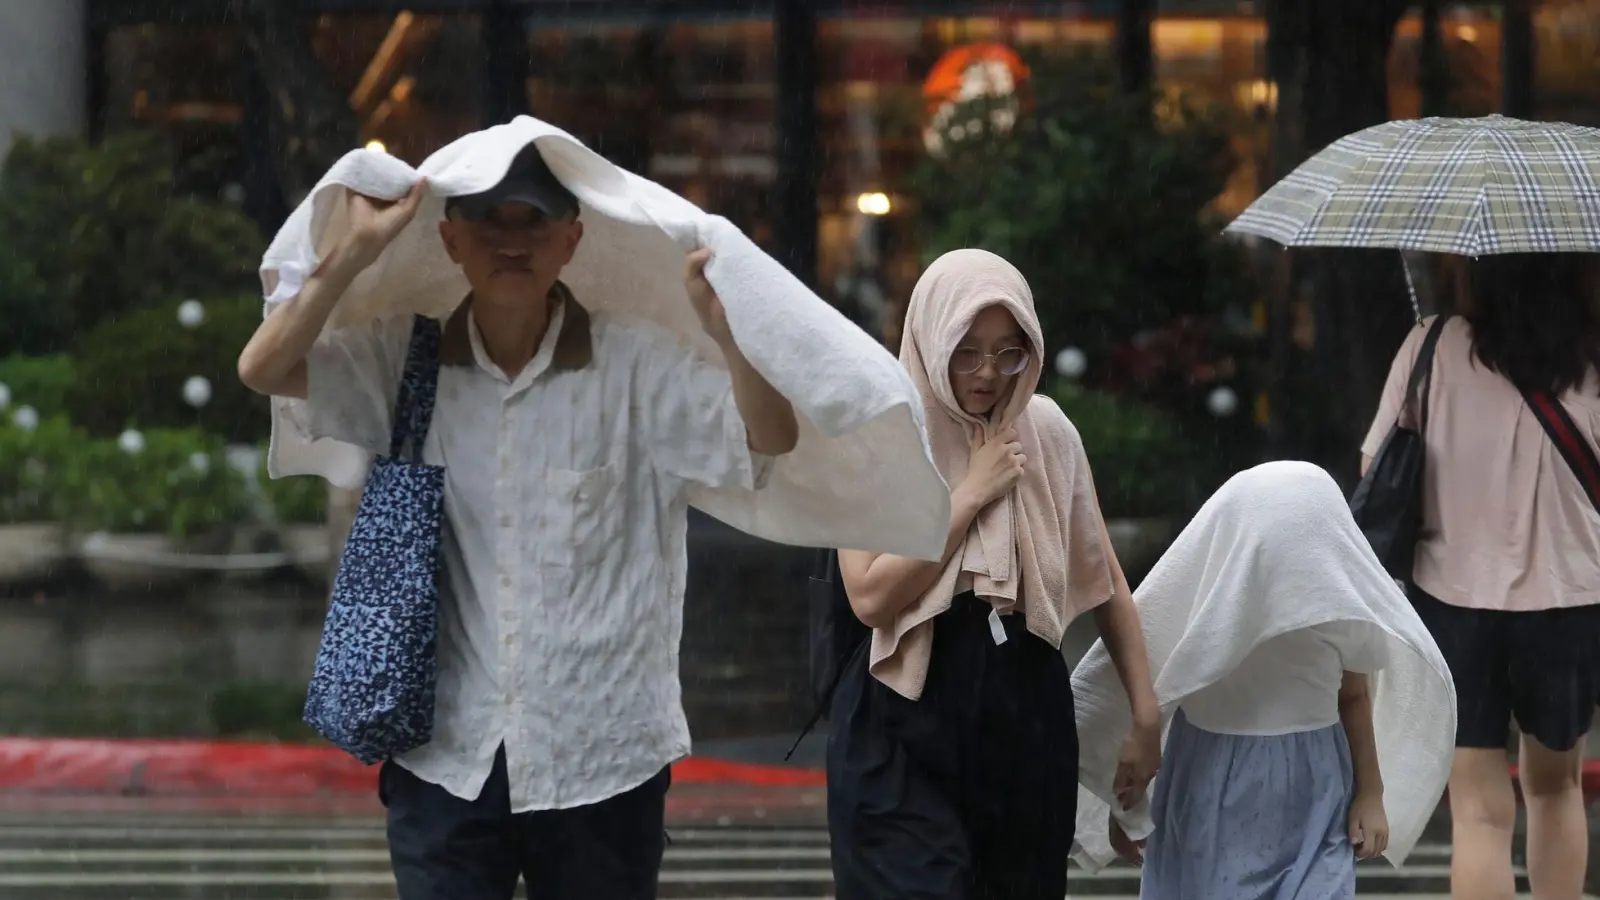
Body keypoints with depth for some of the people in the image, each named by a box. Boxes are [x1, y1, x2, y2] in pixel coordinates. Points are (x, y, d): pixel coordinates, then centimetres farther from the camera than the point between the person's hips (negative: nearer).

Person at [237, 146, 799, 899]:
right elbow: (265, 369, -7)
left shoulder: (634, 367, -4)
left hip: (602, 760, -1)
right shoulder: (404, 362, 2)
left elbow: (769, 439, -12)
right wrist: (356, 251, -18)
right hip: (446, 758, 1)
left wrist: (729, 330, -33)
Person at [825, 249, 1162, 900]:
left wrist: (1145, 716, 6)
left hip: (1027, 714, 4)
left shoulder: (1046, 431, 4)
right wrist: (972, 493, -12)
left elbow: (1106, 582, 10)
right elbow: (870, 595, -15)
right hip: (907, 724, -3)